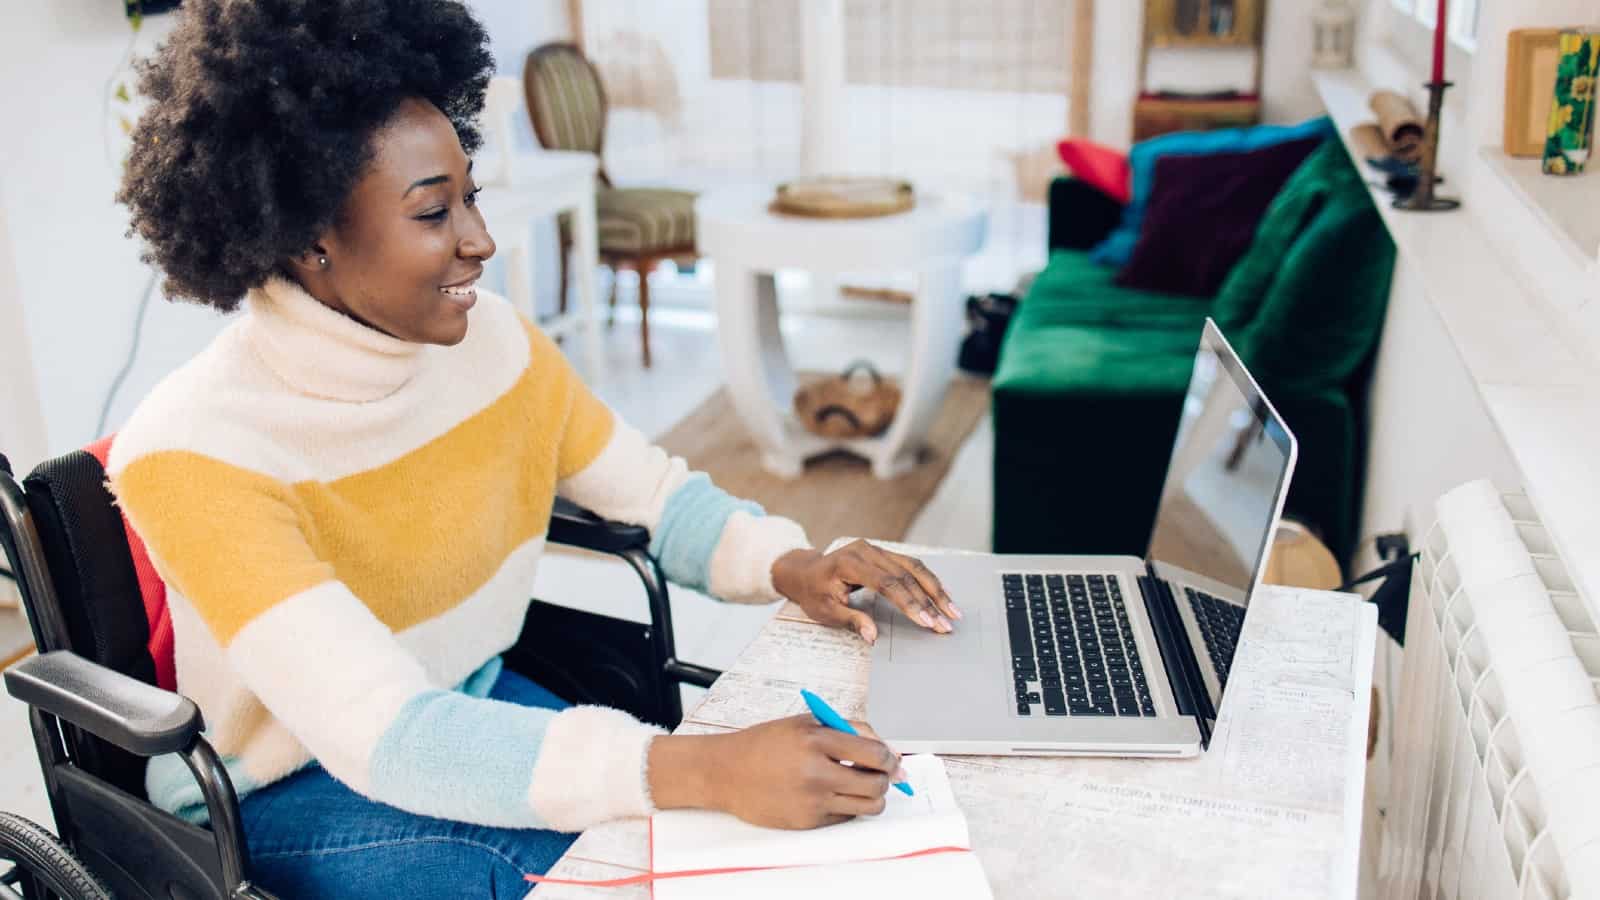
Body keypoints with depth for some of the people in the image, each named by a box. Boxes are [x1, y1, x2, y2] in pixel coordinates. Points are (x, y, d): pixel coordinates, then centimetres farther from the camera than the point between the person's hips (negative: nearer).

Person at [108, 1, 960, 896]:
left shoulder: (490, 338, -10)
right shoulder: (194, 453, -27)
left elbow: (656, 491, 1)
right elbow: (381, 734, -36)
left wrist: (788, 565, -21)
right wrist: (702, 770, -45)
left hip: (470, 712, 5)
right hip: (288, 796, -5)